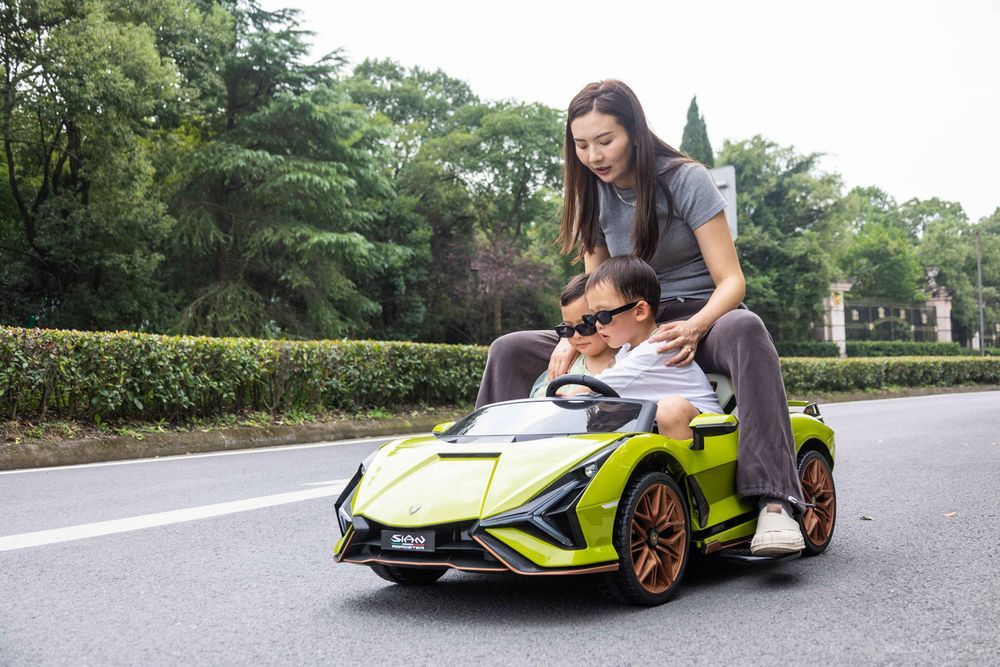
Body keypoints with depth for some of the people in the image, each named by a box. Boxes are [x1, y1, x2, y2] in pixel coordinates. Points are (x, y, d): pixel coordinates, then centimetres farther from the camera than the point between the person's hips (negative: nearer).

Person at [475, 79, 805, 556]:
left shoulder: (686, 180, -11)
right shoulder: (593, 195, 4)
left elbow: (730, 280, -14)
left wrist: (695, 327, -36)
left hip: (697, 322, -5)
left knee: (745, 329, -41)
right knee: (509, 351, -7)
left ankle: (774, 503, -48)